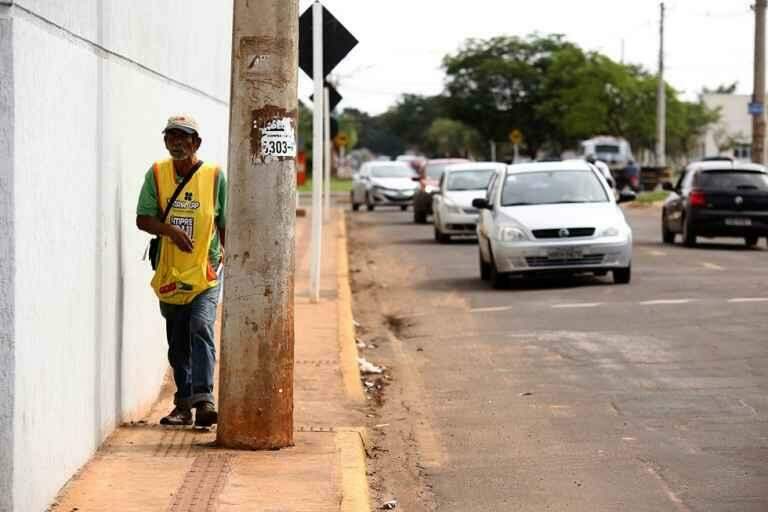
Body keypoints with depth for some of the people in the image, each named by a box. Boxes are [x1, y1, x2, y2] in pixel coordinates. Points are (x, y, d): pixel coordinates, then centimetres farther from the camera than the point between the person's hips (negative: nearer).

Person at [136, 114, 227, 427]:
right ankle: (184, 404, 20)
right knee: (177, 342, 10)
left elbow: (225, 226, 6)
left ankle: (204, 398, -26)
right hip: (170, 272, 3)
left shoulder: (215, 176, -1)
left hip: (205, 272, -3)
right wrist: (170, 229, -19)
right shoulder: (156, 174, 4)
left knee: (201, 328, -21)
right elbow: (143, 219, -1)